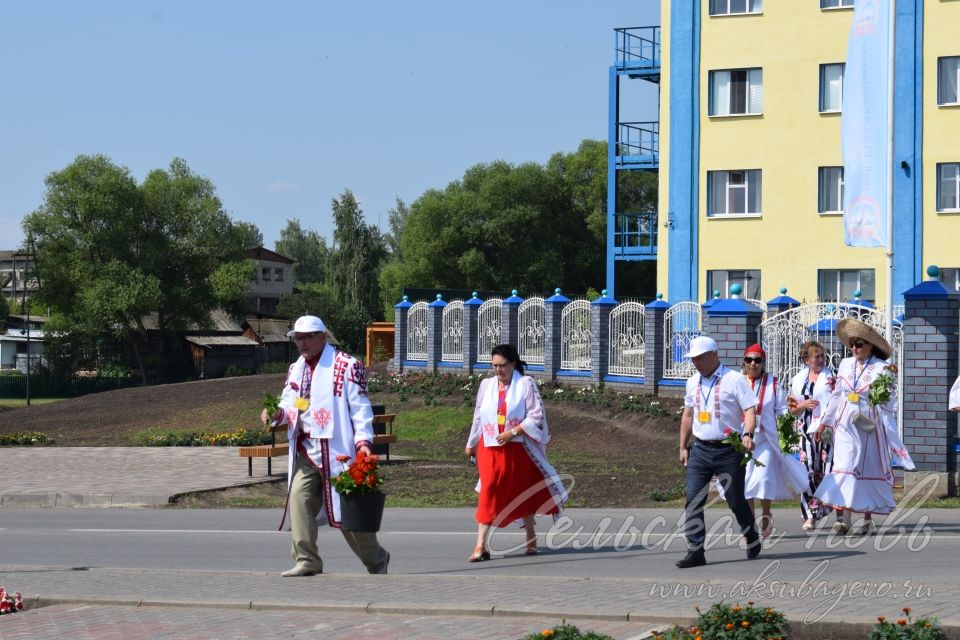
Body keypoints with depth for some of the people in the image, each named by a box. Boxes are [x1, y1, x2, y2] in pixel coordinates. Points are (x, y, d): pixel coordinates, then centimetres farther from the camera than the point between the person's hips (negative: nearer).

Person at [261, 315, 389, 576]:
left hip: (337, 450, -6)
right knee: (299, 499, -10)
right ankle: (307, 562, -6)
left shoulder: (346, 366, -3)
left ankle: (376, 560, 16)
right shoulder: (295, 370, 18)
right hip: (305, 452, 6)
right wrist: (278, 413, -2)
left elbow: (359, 407, -7)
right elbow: (289, 405, 22)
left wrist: (363, 440, -18)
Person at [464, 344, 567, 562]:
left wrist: (512, 432, -18)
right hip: (490, 449, 2)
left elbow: (536, 415, -10)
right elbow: (478, 417, 19)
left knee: (523, 492, 12)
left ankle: (530, 538, 31)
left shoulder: (525, 384, -5)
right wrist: (471, 444, 26)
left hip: (518, 448, -2)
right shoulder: (486, 385, 7)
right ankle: (481, 545, -14)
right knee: (488, 493, -9)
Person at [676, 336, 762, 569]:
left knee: (736, 501, 4)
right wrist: (683, 447, 20)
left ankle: (752, 539, 30)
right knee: (693, 501, -7)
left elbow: (750, 410, -11)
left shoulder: (734, 379, -6)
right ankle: (695, 551, -7)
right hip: (700, 449, 5)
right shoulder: (693, 382, 12)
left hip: (728, 450, -5)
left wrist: (748, 434, -28)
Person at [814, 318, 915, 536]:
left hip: (869, 426, -3)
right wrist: (824, 423, 17)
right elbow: (837, 396, 16)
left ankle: (868, 519, 13)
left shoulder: (882, 369, -5)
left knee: (868, 470, 3)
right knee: (844, 468, -7)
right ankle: (845, 518, -10)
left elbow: (889, 403, -1)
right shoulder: (846, 365, 9)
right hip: (845, 426, 3)